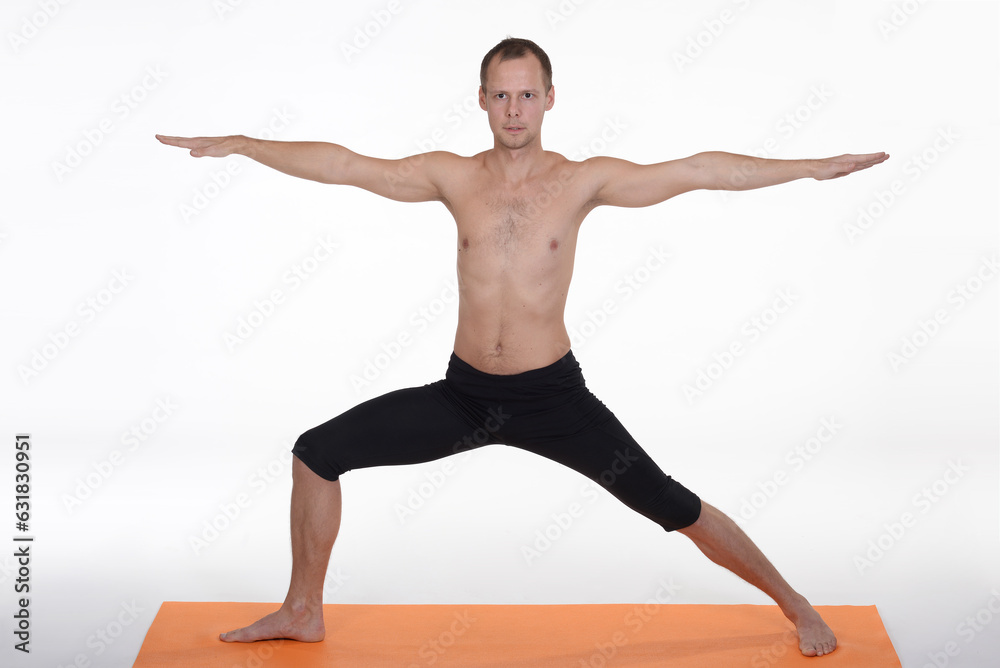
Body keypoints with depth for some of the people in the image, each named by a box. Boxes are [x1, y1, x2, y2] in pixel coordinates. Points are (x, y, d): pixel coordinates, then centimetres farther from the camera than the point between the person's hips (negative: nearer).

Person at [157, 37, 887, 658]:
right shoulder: (453, 176, 0)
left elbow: (699, 170, -11)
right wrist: (239, 145, 3)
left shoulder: (585, 180, -5)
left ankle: (795, 606, 18)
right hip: (463, 392, 3)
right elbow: (342, 164, 3)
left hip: (553, 395, -3)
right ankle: (303, 612, 20)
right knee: (317, 453, 0)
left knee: (672, 506, -5)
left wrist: (815, 167, -14)